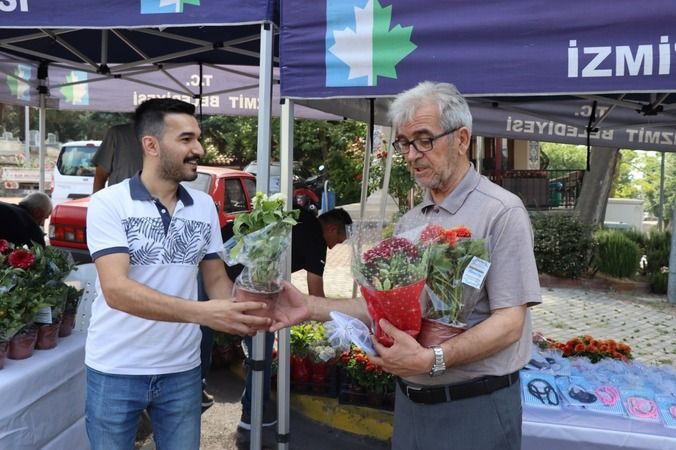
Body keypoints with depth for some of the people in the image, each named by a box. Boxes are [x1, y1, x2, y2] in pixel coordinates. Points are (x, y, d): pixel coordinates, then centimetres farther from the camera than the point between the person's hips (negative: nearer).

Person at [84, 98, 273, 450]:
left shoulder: (205, 206, 1)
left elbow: (215, 278, 6)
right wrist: (203, 313, -35)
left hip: (182, 370, 4)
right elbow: (116, 289, -24)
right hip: (116, 370, -3)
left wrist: (241, 312, -16)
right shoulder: (108, 203, -13)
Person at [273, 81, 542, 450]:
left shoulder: (501, 212, -13)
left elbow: (509, 323, -18)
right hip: (410, 402, 6)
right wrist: (312, 307, -2)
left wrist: (431, 360, -28)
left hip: (474, 407, -6)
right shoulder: (409, 222, 8)